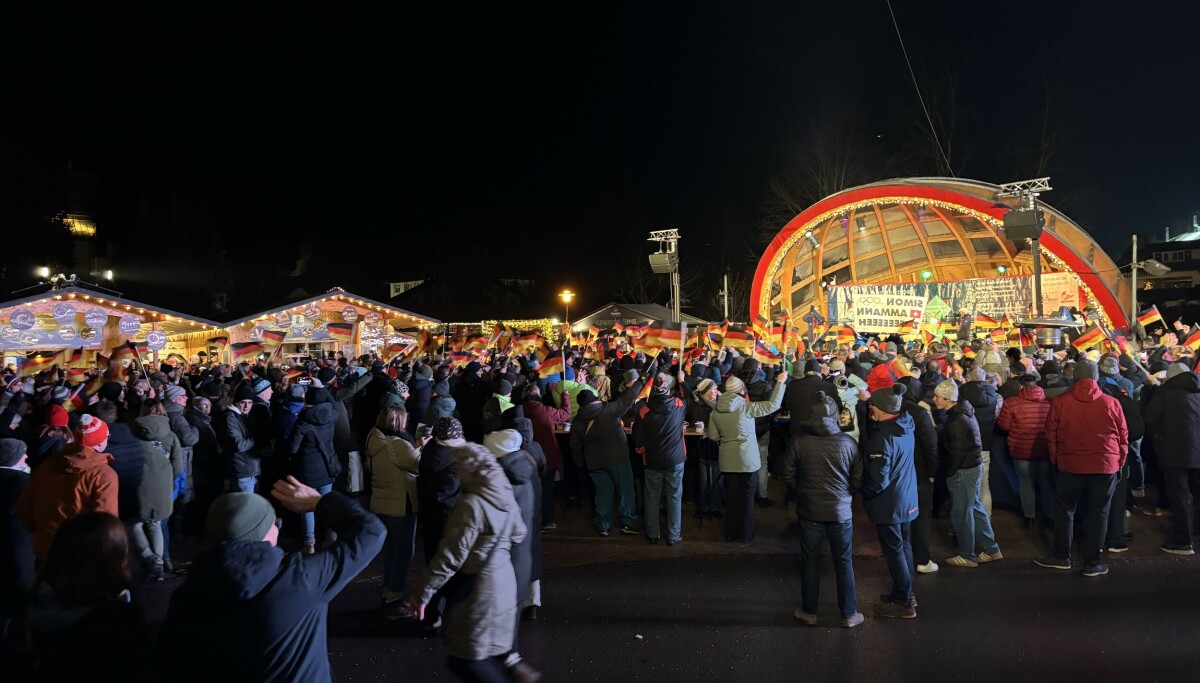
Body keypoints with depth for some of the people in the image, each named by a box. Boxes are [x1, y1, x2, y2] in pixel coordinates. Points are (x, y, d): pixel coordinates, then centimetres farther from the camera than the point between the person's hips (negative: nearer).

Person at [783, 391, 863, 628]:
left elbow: (788, 476, -6)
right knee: (844, 562, 13)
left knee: (810, 561, 12)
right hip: (840, 511, 0)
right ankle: (849, 614, 23)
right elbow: (858, 480, -2)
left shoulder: (798, 439, -12)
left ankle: (809, 611, 24)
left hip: (809, 510, 0)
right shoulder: (848, 442, -11)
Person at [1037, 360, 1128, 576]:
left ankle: (1061, 556, 20)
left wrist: (1055, 459, 12)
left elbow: (1051, 436, -1)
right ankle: (1092, 562, 15)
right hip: (1105, 466, 1)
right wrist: (1120, 462, 16)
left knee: (1065, 510, 13)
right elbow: (1123, 437, 3)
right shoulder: (1111, 403, -5)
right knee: (1097, 513, 9)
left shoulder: (1059, 402, -7)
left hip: (1070, 465, 0)